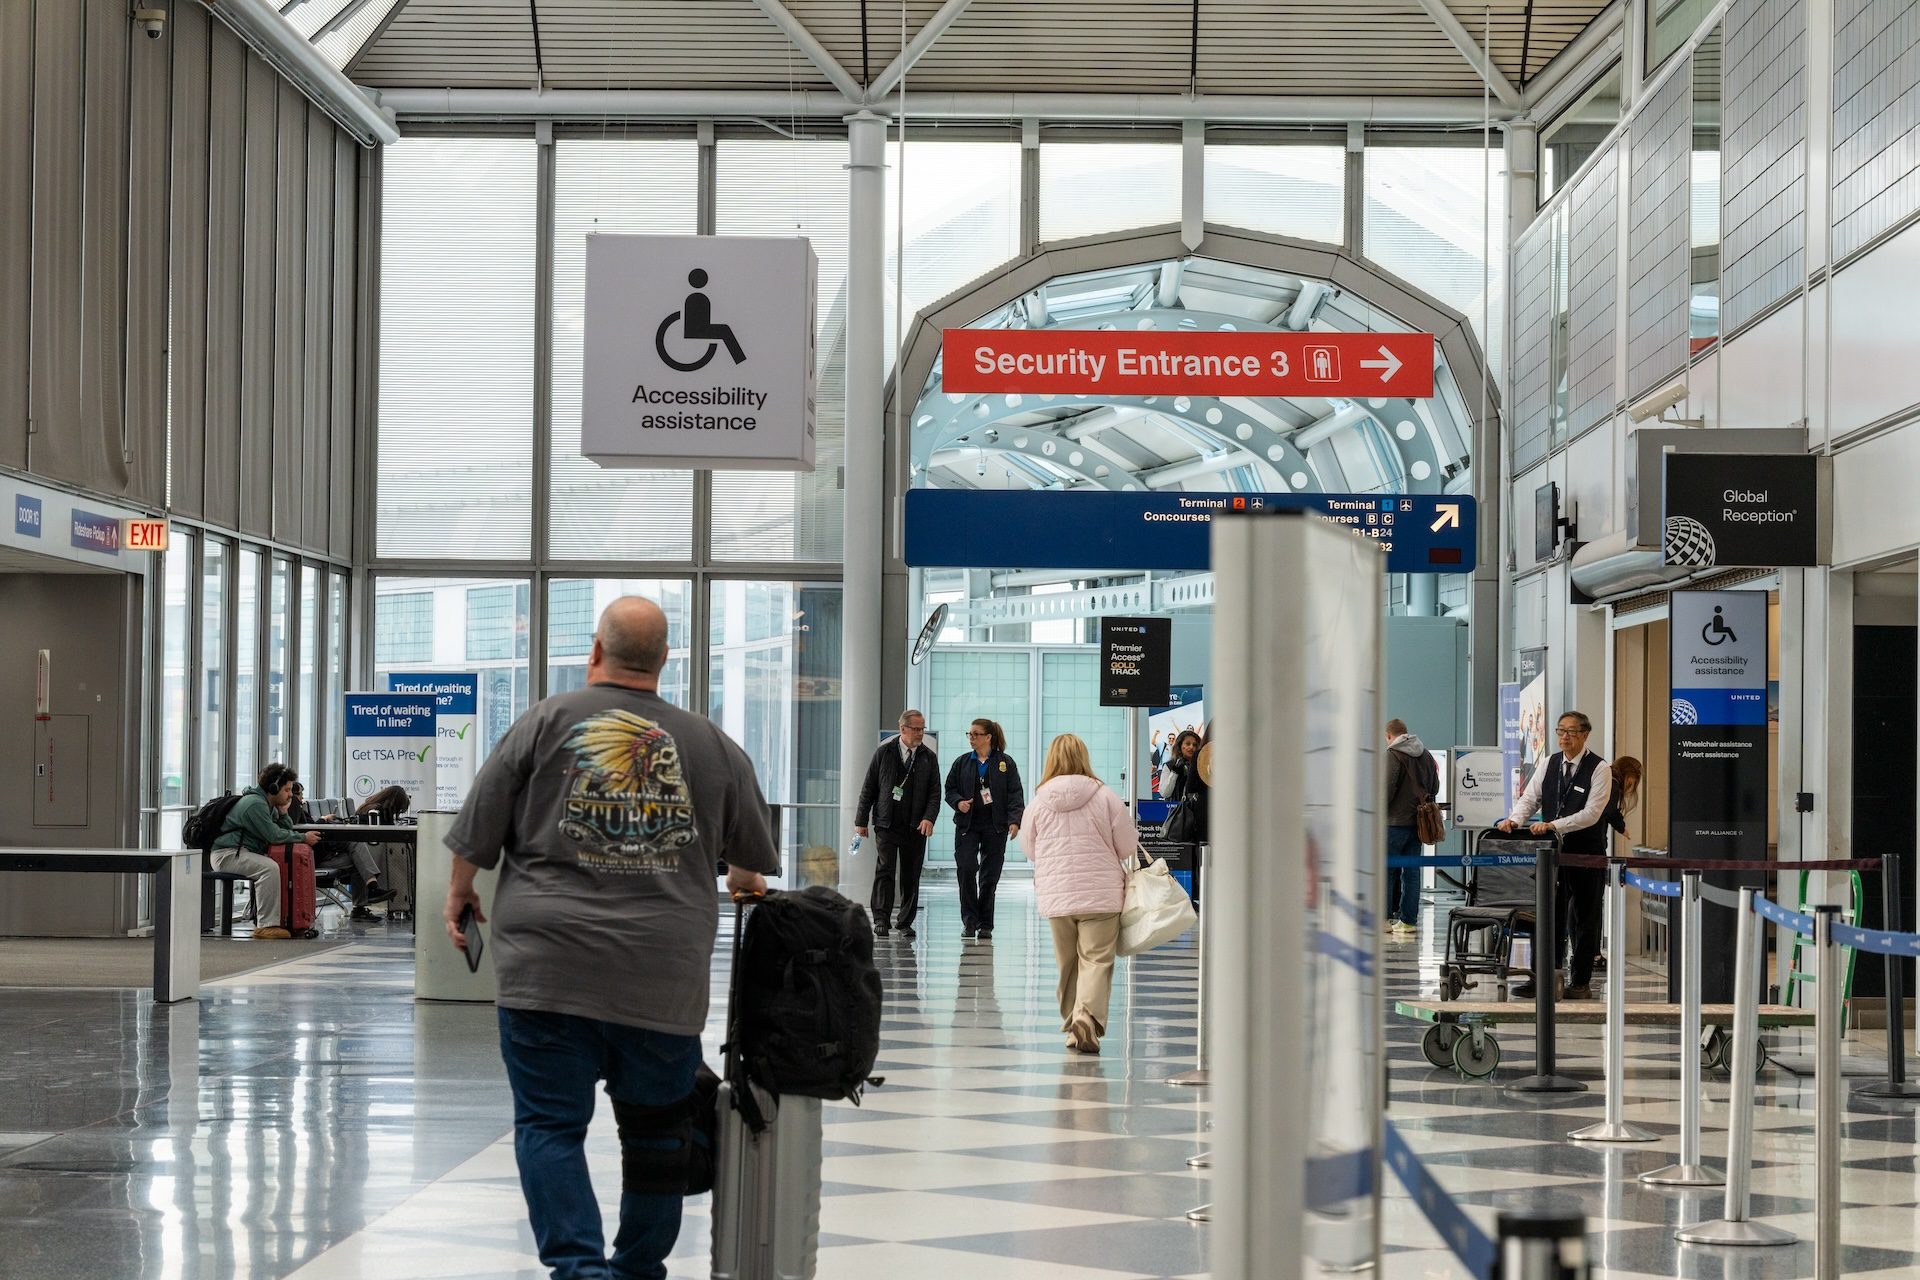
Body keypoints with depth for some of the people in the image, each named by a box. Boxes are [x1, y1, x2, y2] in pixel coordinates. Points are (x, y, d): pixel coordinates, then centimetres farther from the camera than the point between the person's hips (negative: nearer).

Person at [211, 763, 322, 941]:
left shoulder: (269, 805, 16)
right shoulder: (255, 803, -18)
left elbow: (286, 830, 18)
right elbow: (274, 835, -22)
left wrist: (283, 812, 1)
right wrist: (303, 838, -13)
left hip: (243, 852, 10)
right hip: (226, 854, -10)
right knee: (269, 868, -31)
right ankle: (266, 925, -31)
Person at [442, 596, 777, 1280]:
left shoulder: (543, 724, 0)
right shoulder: (711, 744, 7)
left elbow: (477, 835, 3)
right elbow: (753, 859, 20)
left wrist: (459, 893, 22)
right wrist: (743, 884, 42)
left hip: (548, 966, -2)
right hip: (664, 978, 2)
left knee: (549, 1124, 2)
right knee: (656, 1128, 15)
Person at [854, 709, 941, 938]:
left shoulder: (928, 758, 8)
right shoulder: (884, 753, 2)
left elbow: (935, 792, 5)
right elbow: (868, 788, 5)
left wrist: (928, 818, -12)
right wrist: (861, 820, 2)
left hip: (916, 827, 2)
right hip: (886, 824, -2)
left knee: (911, 876, 4)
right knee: (885, 871, -10)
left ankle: (905, 922, 12)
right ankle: (881, 920, -8)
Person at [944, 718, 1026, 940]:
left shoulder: (1005, 763, 2)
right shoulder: (962, 763, 9)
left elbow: (1015, 794, -1)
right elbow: (950, 789, 13)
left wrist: (1014, 820, -13)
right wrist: (958, 802, -9)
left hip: (995, 827, -1)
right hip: (967, 825, 1)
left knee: (990, 875, 2)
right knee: (966, 869, -12)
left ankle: (985, 924, 11)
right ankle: (969, 922, -2)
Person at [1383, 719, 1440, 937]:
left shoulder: (1393, 755, -10)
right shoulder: (1425, 754, 12)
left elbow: (1388, 787, -18)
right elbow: (1435, 787, 17)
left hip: (1396, 821, -7)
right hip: (1418, 822, 7)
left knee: (1387, 871, 0)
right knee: (1412, 871, 8)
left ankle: (1385, 918, -2)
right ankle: (1409, 920, 7)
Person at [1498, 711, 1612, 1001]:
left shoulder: (1599, 769, -8)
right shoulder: (1550, 764, 8)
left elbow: (1591, 813, -17)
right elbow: (1529, 798, 6)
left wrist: (1553, 825, -25)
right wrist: (1515, 819, -15)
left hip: (1586, 854, -4)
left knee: (1583, 919, 5)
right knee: (1548, 915, 2)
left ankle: (1581, 983, 12)